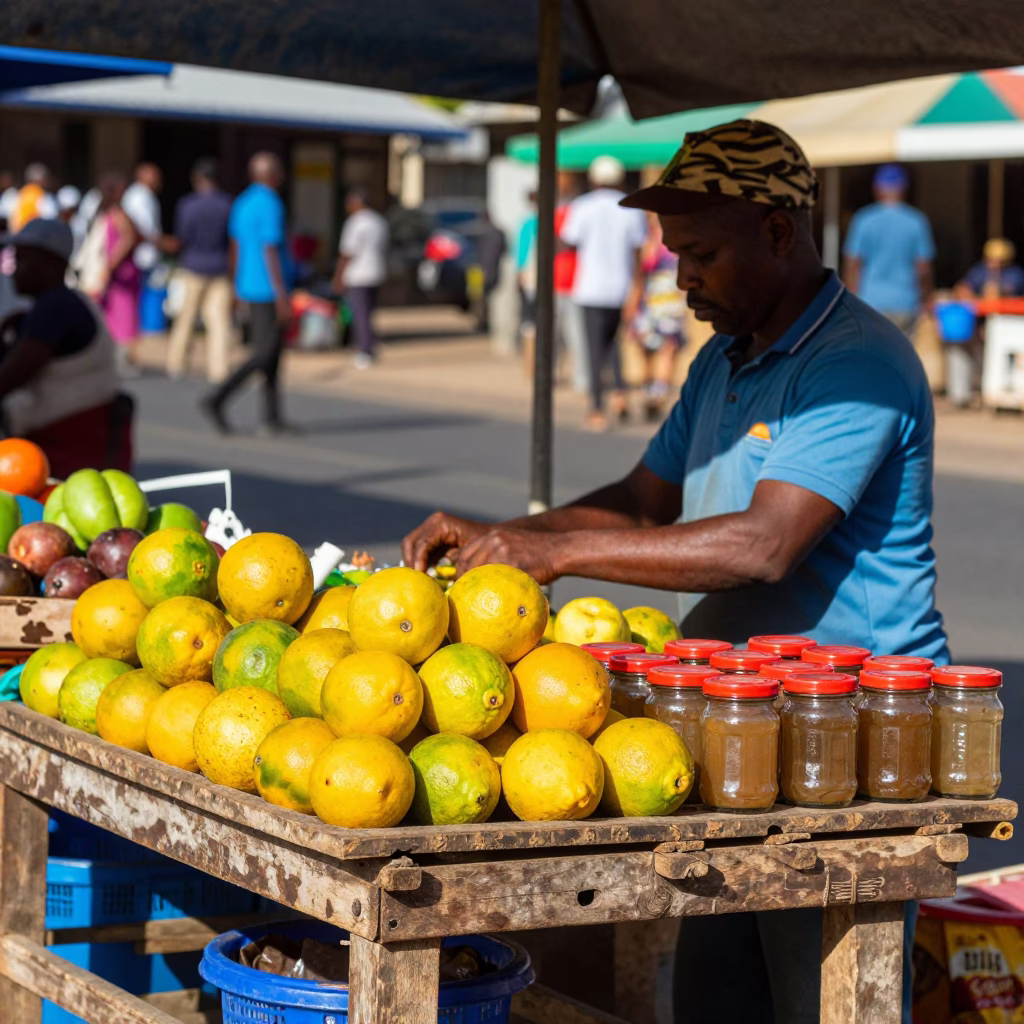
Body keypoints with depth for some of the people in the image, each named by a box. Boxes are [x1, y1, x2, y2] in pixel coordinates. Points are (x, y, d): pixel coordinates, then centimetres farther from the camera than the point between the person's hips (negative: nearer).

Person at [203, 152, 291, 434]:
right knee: (265, 353, -8)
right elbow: (270, 252, -22)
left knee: (273, 348, 12)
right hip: (268, 289, -9)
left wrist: (235, 289, 23)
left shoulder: (242, 203, 11)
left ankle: (272, 415, 11)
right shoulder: (270, 206, -16)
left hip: (249, 286, 9)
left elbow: (233, 249, 17)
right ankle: (217, 400, -13)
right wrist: (282, 294, -22)